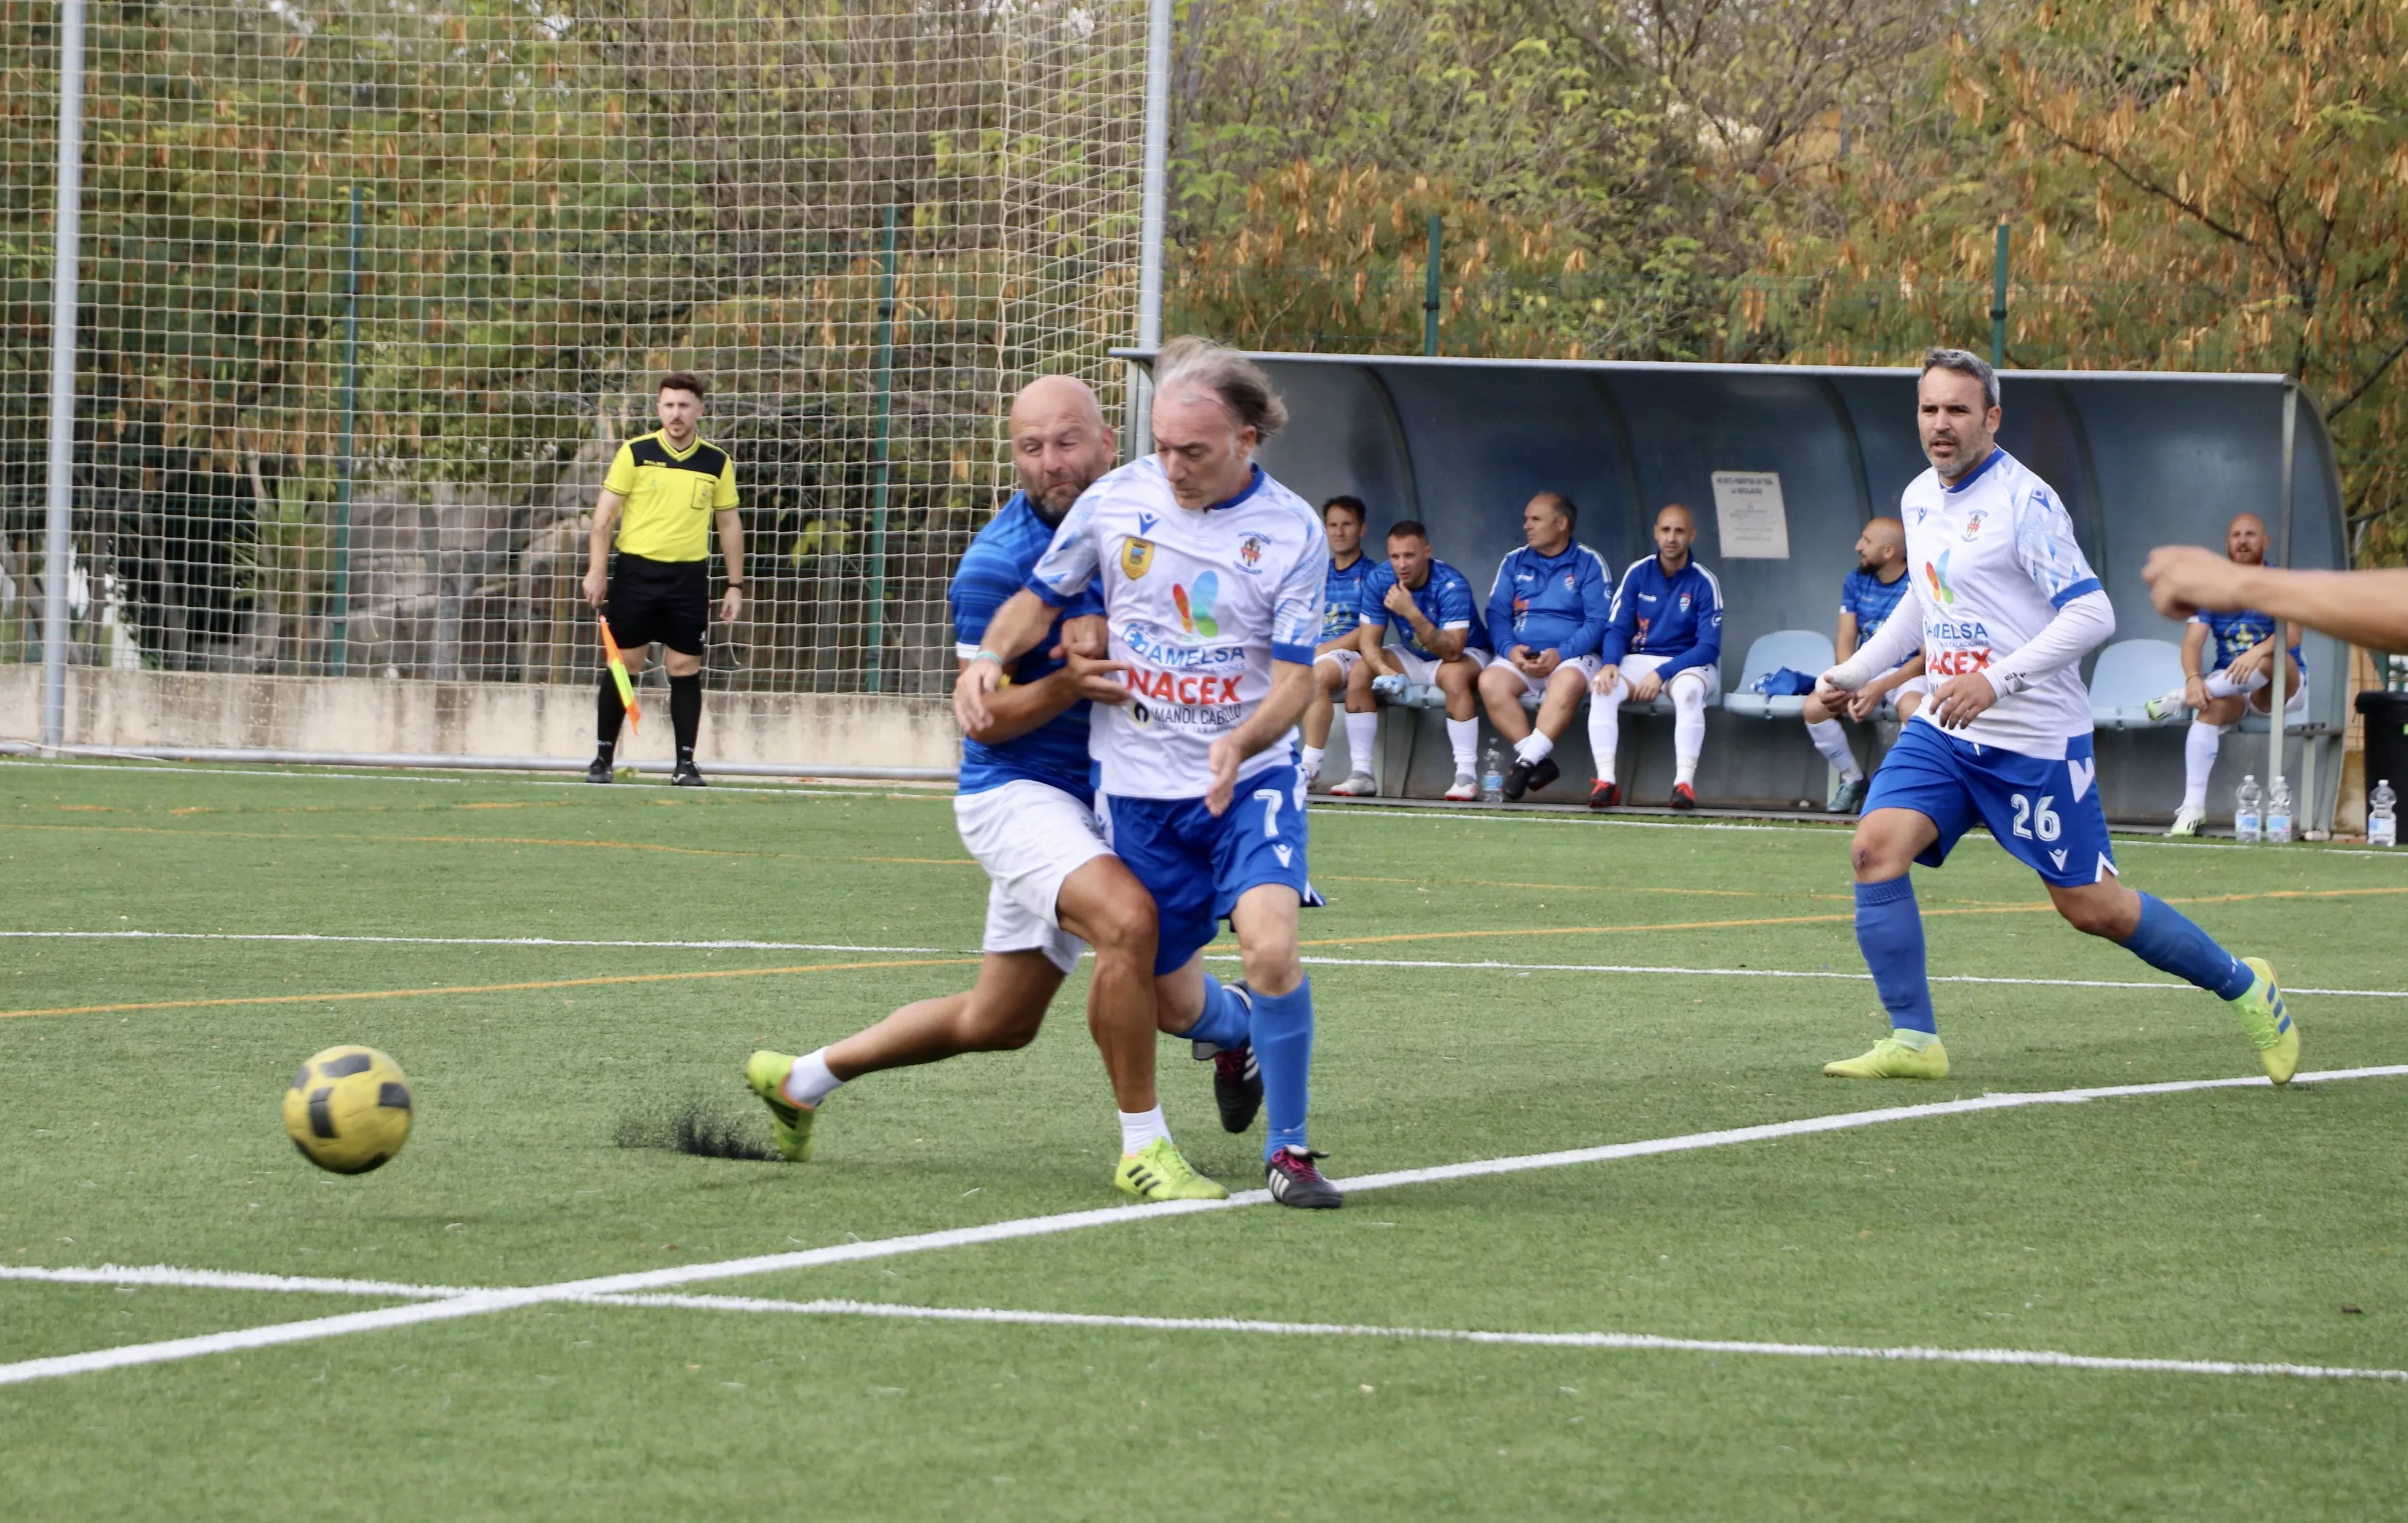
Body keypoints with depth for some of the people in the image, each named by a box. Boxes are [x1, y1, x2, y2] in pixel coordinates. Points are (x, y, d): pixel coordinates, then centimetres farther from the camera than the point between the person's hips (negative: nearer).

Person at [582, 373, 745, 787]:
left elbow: (729, 524, 12)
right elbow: (604, 515, 1)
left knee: (685, 668, 0)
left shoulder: (717, 463, 5)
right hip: (635, 570, -1)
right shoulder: (635, 453, -1)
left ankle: (685, 764, 6)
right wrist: (597, 570, -6)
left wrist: (735, 586, 9)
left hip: (689, 577, 1)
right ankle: (603, 758, 10)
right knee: (623, 665, 1)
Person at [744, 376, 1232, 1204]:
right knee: (1128, 918, -34)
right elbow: (986, 717, -13)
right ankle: (1142, 1147, -23)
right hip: (1015, 792, -7)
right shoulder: (997, 562, -16)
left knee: (996, 1023, 16)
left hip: (1087, 801, 7)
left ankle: (800, 1078, 35)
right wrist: (1067, 685, -31)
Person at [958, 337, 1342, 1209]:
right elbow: (1040, 598, 10)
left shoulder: (1293, 532, -9)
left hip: (1249, 778, -2)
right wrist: (990, 657, -10)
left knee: (1270, 944, -27)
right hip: (1138, 786, 3)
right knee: (1174, 1004, 7)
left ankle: (1288, 1151, -12)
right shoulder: (1115, 501, -3)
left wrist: (1239, 745, -30)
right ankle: (1239, 1031, 46)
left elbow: (1295, 680, -10)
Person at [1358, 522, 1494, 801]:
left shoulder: (1451, 585, -29)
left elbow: (1452, 652, -36)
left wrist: (1412, 614, -47)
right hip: (1412, 658, 5)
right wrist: (1383, 669, -34)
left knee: (1453, 674, -38)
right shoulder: (1378, 580, -15)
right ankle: (1361, 774, -13)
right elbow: (1370, 642, -11)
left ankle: (1466, 776, -35)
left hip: (1466, 655, -5)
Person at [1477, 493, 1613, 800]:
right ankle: (1540, 762, -26)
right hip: (1520, 656, 3)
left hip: (1572, 657, -3)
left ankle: (1528, 761, -36)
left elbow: (1599, 621, -5)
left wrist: (1560, 654, -18)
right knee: (1490, 682, -28)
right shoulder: (1513, 563, 16)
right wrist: (1510, 649, -12)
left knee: (1569, 682, -38)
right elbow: (1497, 614, 9)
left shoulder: (1589, 564, 4)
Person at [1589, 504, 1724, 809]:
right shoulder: (1637, 574, 2)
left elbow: (1709, 647, -11)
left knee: (1689, 690, -38)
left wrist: (1662, 674, -22)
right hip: (1639, 660, 3)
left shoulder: (1704, 583, -6)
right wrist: (1609, 664, -20)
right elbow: (1617, 629, 2)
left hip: (1688, 665, -2)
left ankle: (1684, 783, -39)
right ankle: (1606, 782, -31)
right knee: (1603, 689, -28)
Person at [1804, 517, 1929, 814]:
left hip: (1908, 676, -5)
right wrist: (1852, 688, -15)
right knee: (1815, 706, -20)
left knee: (1912, 707, -39)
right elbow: (1846, 643, 3)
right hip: (1865, 675, 5)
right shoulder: (1856, 583, 5)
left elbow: (1926, 657, -15)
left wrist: (1880, 688, -24)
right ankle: (1852, 779, 1)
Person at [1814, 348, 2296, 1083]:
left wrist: (1997, 678, -29)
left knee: (2091, 906, -1)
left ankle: (2243, 987, 21)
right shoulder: (1919, 498, 9)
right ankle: (1914, 1041, -10)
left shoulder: (2024, 502, -16)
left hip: (2034, 740, -7)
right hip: (1943, 729, 7)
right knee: (1877, 848, -15)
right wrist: (1856, 671, 25)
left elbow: (2092, 614, -21)